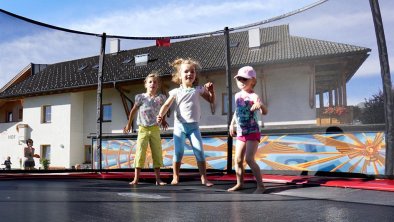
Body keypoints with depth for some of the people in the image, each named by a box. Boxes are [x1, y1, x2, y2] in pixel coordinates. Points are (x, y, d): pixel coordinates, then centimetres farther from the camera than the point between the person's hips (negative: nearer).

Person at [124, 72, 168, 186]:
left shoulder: (160, 98, 0)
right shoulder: (141, 97, -5)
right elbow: (133, 111, 7)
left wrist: (163, 121, 18)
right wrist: (129, 124, 13)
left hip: (155, 129, 2)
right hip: (143, 129, -2)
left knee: (157, 153, 4)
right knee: (140, 152, -6)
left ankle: (158, 179, 11)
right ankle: (136, 178, -1)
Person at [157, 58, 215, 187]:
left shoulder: (198, 90, 5)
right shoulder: (176, 92, 1)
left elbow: (211, 100, 12)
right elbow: (167, 105, -2)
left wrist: (211, 91, -6)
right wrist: (161, 115, -19)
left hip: (194, 126, 1)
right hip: (180, 125, -1)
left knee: (199, 152, -5)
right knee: (178, 152, -1)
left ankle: (204, 178, 4)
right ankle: (175, 177, 13)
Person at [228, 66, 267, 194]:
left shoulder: (253, 96, -17)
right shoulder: (237, 95, 6)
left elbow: (265, 112, -30)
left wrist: (260, 106, -50)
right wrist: (232, 124, 20)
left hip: (252, 133, -7)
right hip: (241, 133, 7)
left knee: (249, 159, -15)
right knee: (238, 159, 10)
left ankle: (260, 186, -4)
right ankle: (240, 183, 26)